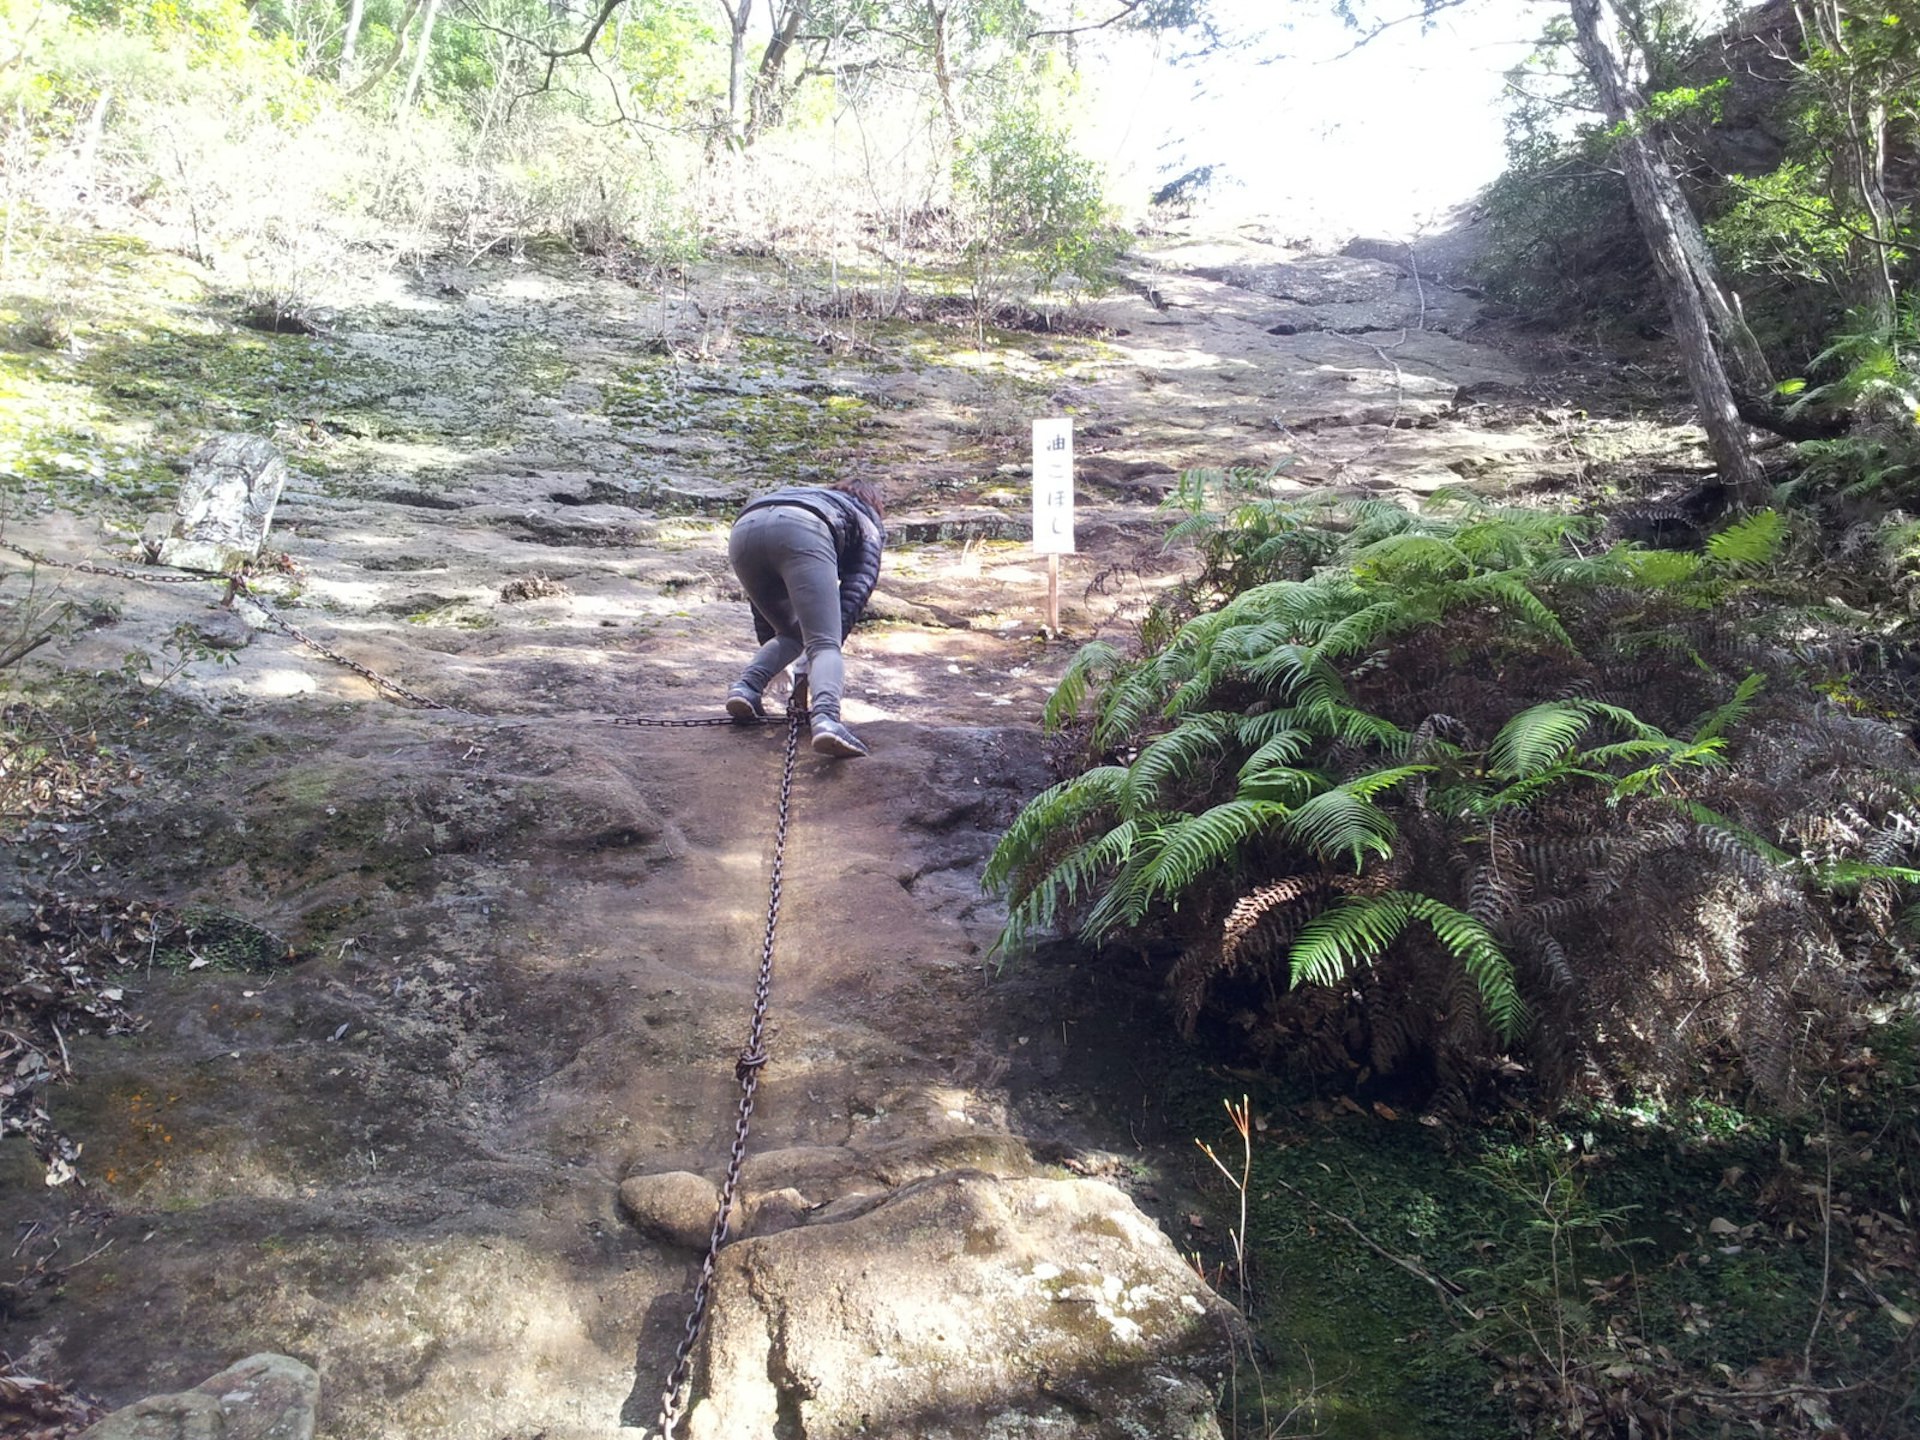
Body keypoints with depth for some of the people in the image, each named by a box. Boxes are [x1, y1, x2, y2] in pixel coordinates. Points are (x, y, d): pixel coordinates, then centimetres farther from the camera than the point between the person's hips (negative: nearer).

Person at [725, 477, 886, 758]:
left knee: (791, 634, 22)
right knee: (824, 644, -8)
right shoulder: (868, 522, 34)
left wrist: (769, 646, 43)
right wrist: (831, 641, 12)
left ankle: (746, 687, -1)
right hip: (801, 534, -5)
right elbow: (857, 588, 14)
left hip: (744, 529, 5)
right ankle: (825, 717, -36)